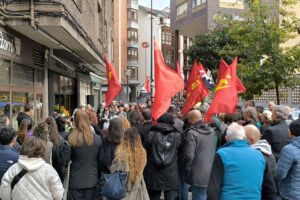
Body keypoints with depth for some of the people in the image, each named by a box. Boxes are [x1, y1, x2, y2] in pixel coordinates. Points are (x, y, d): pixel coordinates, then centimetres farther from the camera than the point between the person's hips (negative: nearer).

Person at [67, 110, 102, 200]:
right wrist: (99, 177, 14)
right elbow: (100, 160, 1)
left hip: (75, 182, -2)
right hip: (92, 181, 2)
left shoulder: (71, 139, -15)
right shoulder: (97, 139, -8)